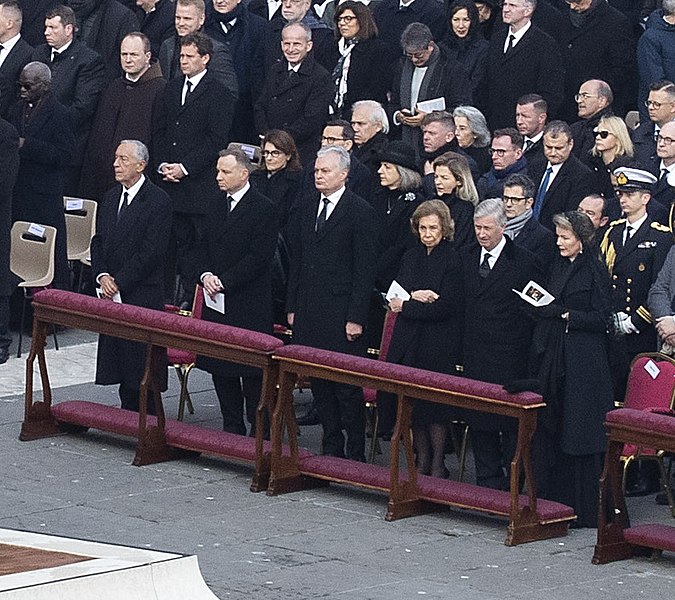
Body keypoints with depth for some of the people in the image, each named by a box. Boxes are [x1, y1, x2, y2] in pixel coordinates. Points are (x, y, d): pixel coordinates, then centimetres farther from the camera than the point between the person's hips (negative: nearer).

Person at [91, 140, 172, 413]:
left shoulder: (158, 201, -10)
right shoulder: (110, 197, 13)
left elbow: (152, 250, -15)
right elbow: (99, 241, 15)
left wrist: (119, 282, -15)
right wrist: (102, 275, -3)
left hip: (143, 294, -7)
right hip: (113, 292, 7)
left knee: (141, 358, -4)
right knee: (118, 357, 9)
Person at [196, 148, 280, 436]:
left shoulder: (263, 209, -10)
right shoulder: (217, 205, 13)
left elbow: (259, 257, -15)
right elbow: (204, 247, 17)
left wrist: (224, 281, -17)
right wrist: (206, 275, -3)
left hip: (249, 303, -7)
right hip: (217, 302, 7)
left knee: (252, 373, -3)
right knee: (220, 368, 10)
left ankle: (260, 432, 3)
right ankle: (232, 429, 19)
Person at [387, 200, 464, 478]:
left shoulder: (453, 260, -8)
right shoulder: (411, 257, 12)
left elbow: (445, 306, -14)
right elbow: (394, 295, 6)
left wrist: (405, 306, -9)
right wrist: (414, 296, -15)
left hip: (439, 345, -5)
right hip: (409, 341, 5)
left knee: (435, 405, -5)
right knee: (413, 404, 6)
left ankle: (437, 465, 6)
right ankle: (421, 462, 16)